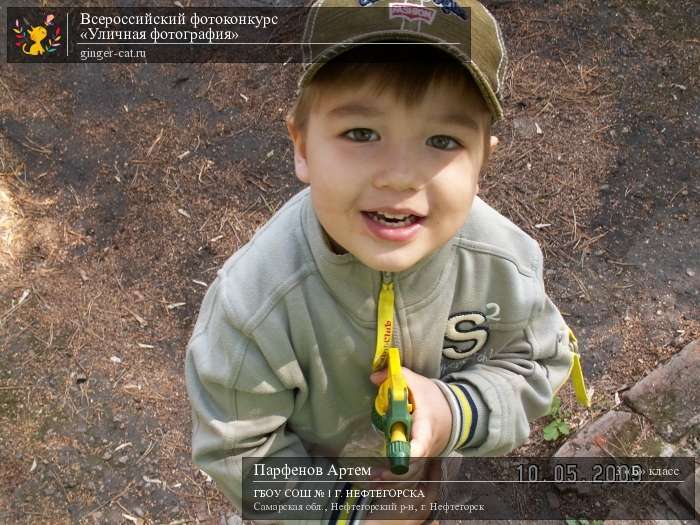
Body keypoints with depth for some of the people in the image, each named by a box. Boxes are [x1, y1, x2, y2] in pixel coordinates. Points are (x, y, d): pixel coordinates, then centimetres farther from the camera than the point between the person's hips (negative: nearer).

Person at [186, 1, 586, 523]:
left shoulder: (505, 262, -31)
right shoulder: (256, 304, -39)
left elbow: (536, 362, -13)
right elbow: (236, 444, -24)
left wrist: (456, 411, -31)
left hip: (435, 464, 3)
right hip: (311, 480, -2)